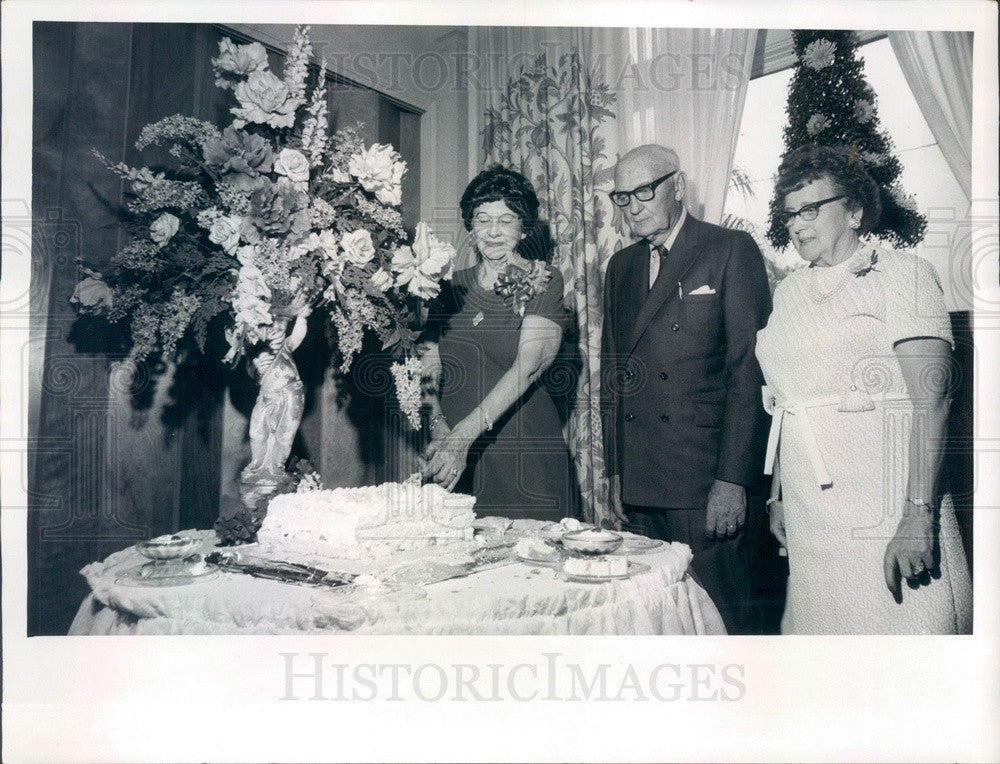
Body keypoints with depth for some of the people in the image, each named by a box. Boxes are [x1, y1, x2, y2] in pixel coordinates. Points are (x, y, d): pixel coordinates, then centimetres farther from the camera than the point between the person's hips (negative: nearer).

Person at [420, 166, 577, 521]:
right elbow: (428, 368, 6)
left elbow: (528, 365, -14)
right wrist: (439, 428, -14)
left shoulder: (544, 282, -1)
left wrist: (464, 433, -24)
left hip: (526, 458, -2)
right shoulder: (452, 288, 11)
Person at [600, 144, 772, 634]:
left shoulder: (732, 251, -1)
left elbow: (749, 369, -8)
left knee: (720, 618, -2)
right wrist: (615, 471, 12)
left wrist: (733, 480, -13)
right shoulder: (621, 266, 17)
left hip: (707, 484, -5)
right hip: (639, 488, 5)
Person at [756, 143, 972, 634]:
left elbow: (928, 399, -13)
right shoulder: (789, 292, 14)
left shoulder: (902, 274, -4)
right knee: (817, 628, 9)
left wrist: (919, 515, -21)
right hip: (808, 519, 6)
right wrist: (778, 496, 14)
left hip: (883, 520, -5)